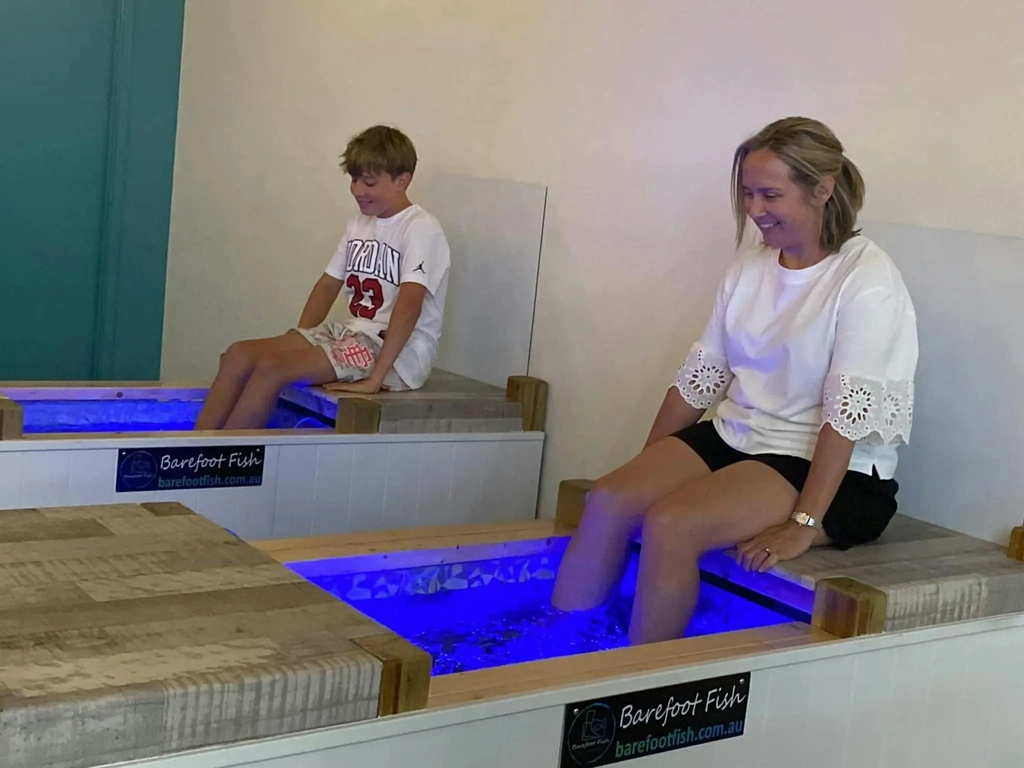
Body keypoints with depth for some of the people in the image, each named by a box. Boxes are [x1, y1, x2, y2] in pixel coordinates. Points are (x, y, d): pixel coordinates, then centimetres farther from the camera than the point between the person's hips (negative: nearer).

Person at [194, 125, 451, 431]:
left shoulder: (421, 229, -14)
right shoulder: (359, 225, 12)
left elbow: (409, 304, -24)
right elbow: (328, 285, 17)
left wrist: (375, 378, -30)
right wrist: (298, 341, 4)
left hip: (398, 350, -8)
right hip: (353, 334, 8)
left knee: (273, 368, -25)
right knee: (239, 355, -7)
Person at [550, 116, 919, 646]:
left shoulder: (866, 279, -13)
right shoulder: (751, 265, 8)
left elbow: (848, 414, -20)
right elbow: (700, 377, 9)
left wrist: (804, 525, -26)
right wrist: (647, 470, 6)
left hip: (830, 472, -6)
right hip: (734, 438, 7)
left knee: (670, 524, -27)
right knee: (609, 499, -16)